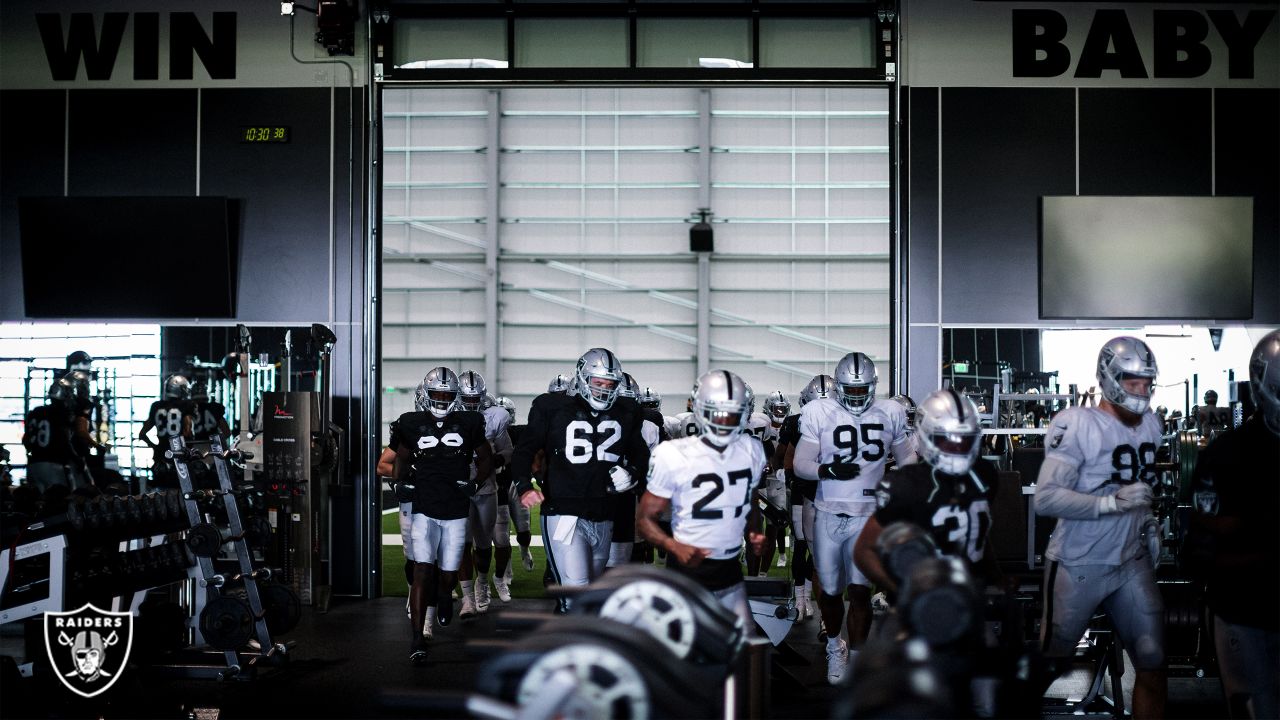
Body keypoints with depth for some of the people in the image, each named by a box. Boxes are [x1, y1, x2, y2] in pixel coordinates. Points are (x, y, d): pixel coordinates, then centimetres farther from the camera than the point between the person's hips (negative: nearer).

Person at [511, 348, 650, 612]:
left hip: (603, 519, 6)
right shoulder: (554, 409, -3)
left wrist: (632, 473, -3)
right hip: (564, 516, -5)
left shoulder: (625, 414, 9)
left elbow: (641, 454, 19)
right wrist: (524, 486, -17)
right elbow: (525, 450, 0)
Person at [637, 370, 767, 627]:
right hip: (689, 571, -5)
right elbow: (645, 518, -9)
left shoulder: (751, 451, 3)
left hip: (730, 571, 5)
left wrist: (753, 533, 0)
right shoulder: (674, 456, -14)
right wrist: (675, 547, -26)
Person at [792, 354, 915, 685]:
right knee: (830, 590, 10)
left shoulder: (889, 413, 3)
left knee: (860, 591, -6)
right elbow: (800, 464, -4)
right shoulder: (819, 413, -4)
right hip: (829, 514, 0)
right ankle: (835, 647, 36)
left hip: (868, 515, 0)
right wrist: (828, 470, -22)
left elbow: (905, 455, 17)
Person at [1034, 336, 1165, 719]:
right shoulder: (1077, 424, -17)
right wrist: (1111, 503, -29)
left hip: (1131, 564, 6)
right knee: (1054, 657, 7)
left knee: (1153, 667, 5)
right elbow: (1046, 498, -23)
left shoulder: (1150, 423, 8)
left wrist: (1148, 522, 11)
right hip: (1078, 566, -6)